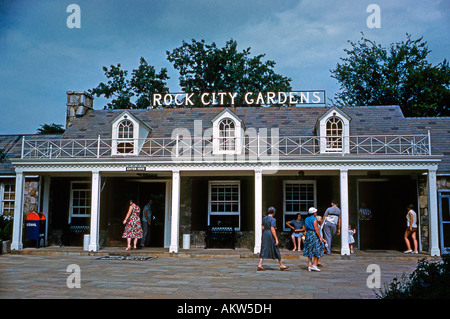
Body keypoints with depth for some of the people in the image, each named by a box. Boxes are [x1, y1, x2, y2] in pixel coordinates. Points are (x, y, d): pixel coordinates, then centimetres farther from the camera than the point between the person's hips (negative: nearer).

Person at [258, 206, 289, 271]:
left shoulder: (264, 218, 9)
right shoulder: (273, 220, -13)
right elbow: (272, 230, -19)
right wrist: (276, 239, -17)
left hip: (264, 234, 7)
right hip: (271, 235, -7)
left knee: (263, 250, 5)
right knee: (276, 251, 4)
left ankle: (260, 265, -6)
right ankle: (281, 265, 16)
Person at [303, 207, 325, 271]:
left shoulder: (306, 219, 12)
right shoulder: (314, 219, -11)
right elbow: (316, 229, -15)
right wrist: (320, 237, -11)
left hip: (308, 235, 7)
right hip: (314, 235, -7)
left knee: (309, 251, 8)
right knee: (317, 251, 0)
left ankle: (310, 265, 6)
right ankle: (315, 265, -7)